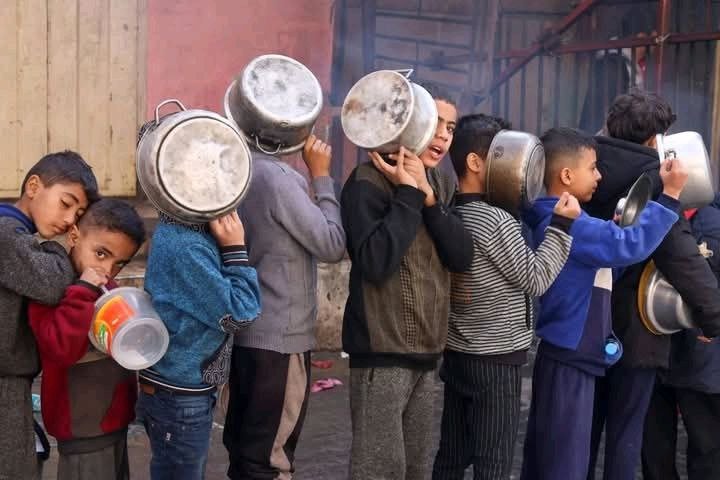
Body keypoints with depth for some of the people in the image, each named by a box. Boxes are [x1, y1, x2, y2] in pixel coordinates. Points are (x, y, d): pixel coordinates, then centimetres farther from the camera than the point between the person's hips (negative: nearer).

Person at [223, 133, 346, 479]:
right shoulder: (276, 176, -19)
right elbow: (332, 246, -15)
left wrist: (311, 176, 5)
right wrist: (321, 176, -9)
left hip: (248, 331, 9)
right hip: (280, 337, -9)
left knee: (245, 447, 17)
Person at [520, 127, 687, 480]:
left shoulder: (558, 219, 13)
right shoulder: (567, 224, -21)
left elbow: (608, 253, 21)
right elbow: (628, 246, -29)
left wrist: (616, 228, 5)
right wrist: (670, 195, -26)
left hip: (567, 355, 10)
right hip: (569, 360, -10)